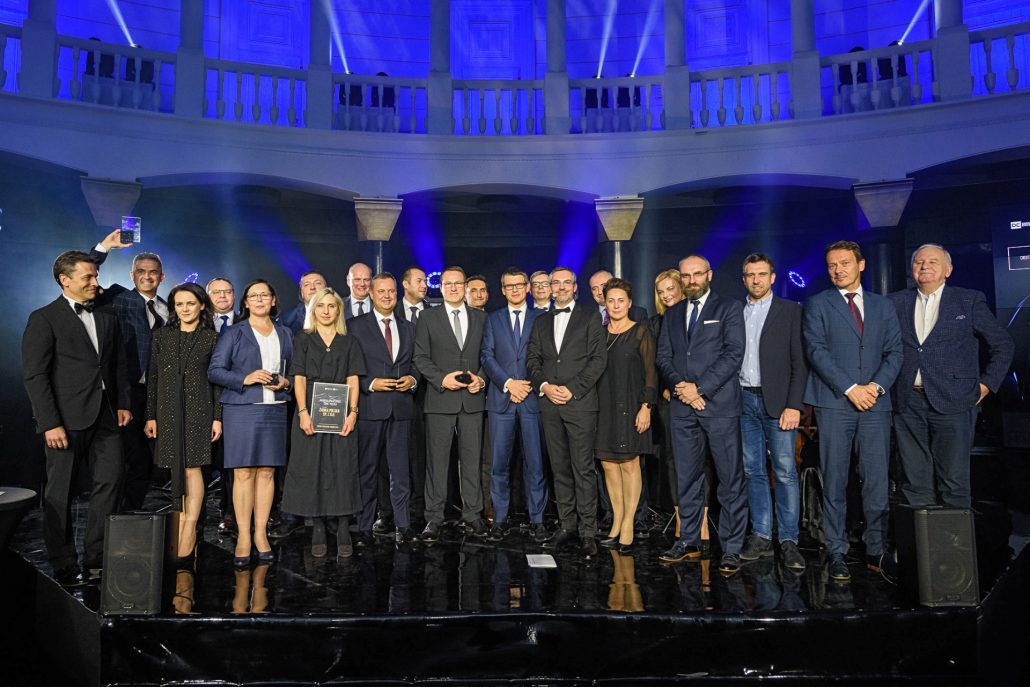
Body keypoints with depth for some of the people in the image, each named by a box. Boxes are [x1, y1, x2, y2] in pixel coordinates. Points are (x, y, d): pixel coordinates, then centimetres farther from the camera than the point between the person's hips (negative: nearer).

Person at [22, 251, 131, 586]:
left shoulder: (107, 319, 15)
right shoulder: (44, 319, -3)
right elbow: (34, 375, -9)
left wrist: (122, 404, 8)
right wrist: (50, 423, -14)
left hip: (104, 417, 5)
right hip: (67, 419, -5)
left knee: (109, 482, 2)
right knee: (60, 492, 5)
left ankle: (96, 559, 13)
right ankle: (64, 567, 16)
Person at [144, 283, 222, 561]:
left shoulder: (211, 338, 3)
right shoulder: (162, 336, 8)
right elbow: (153, 377, 6)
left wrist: (217, 417, -2)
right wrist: (150, 416, 1)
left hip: (198, 409, -2)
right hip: (168, 409, 2)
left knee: (192, 467, -5)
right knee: (177, 469, 5)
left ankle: (189, 531, -1)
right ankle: (184, 527, 14)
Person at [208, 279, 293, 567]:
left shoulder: (285, 334, 15)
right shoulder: (234, 333, 5)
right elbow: (214, 370, -1)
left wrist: (285, 382, -2)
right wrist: (245, 378, -15)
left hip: (274, 410, 3)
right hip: (241, 409, -3)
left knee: (267, 471, 3)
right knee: (243, 473, -4)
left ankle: (261, 533, 12)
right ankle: (243, 536, 4)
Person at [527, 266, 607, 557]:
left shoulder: (590, 317, 4)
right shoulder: (541, 322, 17)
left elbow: (599, 358, -4)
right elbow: (532, 359, 12)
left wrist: (572, 389, -11)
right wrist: (544, 386, -6)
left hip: (580, 402, -4)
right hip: (549, 403, 4)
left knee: (583, 469, -4)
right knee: (559, 468, 9)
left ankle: (588, 532, 2)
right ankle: (566, 525, 17)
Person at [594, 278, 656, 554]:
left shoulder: (640, 332, -1)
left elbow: (651, 372, -4)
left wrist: (646, 407, -12)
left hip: (629, 405, -4)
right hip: (604, 407, 4)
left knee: (629, 463, -3)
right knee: (608, 464, 4)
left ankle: (627, 525, 3)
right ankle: (616, 524, 12)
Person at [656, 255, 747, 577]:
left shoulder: (729, 308, 3)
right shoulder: (672, 314, 17)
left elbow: (734, 354, -8)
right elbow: (663, 356, 11)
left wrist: (700, 388, -13)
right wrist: (680, 386, -7)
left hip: (719, 404, -4)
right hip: (682, 406, 5)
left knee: (730, 478, -1)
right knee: (686, 477, 10)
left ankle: (731, 548, 7)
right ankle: (688, 541, 20)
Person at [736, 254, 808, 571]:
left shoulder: (790, 311, 2)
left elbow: (800, 362, -3)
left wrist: (793, 405, -11)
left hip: (777, 402, -3)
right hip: (744, 401, 3)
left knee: (785, 473, -3)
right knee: (753, 472, 7)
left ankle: (788, 541, 5)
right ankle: (761, 537, 15)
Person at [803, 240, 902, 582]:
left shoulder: (883, 306, 16)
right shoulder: (817, 304, 6)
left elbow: (894, 351, 10)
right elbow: (817, 351, -5)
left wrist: (877, 386, -8)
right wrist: (851, 388, -12)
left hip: (876, 403, 3)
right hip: (834, 403, -2)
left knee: (877, 480, 2)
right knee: (834, 482, 1)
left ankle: (876, 550, 13)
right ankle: (836, 553, 8)